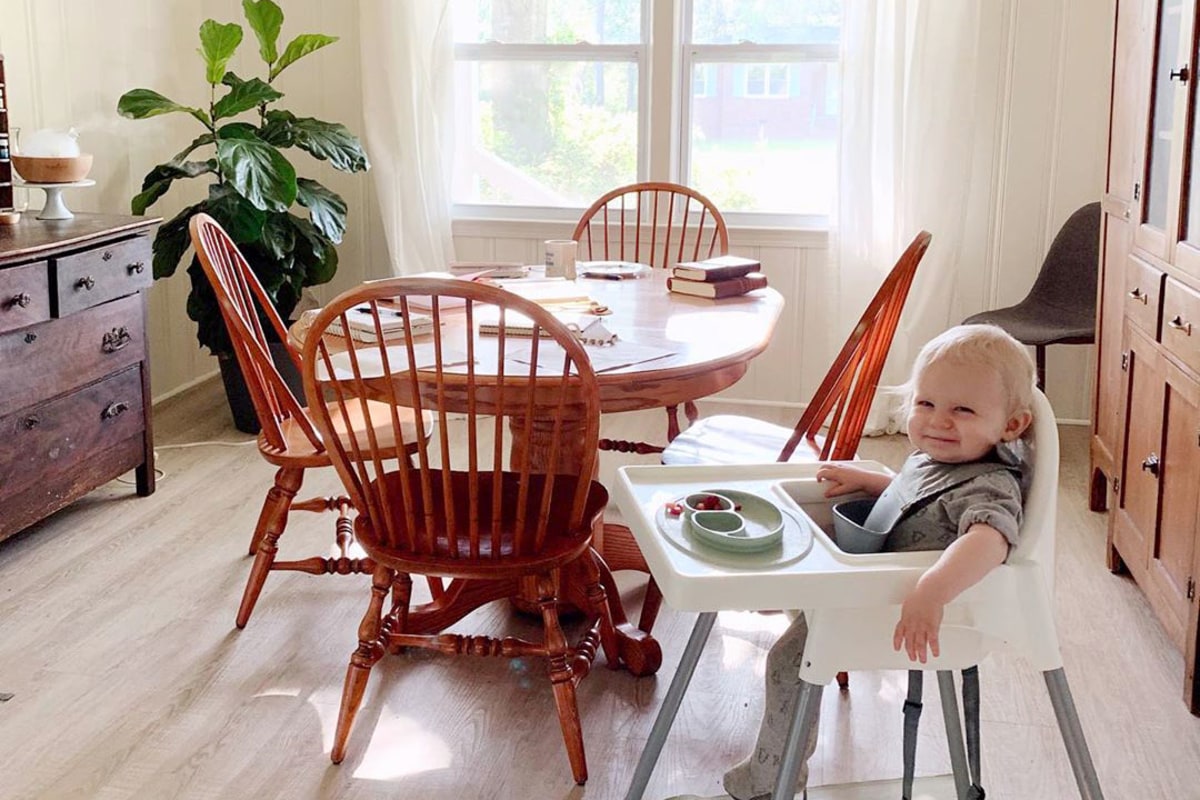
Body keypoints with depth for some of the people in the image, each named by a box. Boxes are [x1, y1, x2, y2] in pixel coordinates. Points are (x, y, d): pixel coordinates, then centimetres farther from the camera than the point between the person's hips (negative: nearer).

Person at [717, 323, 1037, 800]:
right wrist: (863, 479, 12)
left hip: (901, 614, -9)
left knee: (793, 654, -12)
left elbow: (990, 537, -52)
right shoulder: (932, 458, 1)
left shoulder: (988, 487, -29)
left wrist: (933, 590, -65)